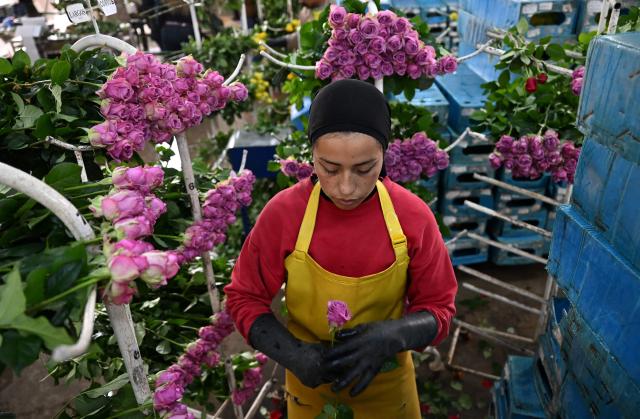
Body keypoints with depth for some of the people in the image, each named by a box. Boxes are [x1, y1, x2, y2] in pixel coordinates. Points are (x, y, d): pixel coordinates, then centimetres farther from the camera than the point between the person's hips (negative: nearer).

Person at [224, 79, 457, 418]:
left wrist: (391, 337, -29)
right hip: (309, 374, 0)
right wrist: (293, 354, -24)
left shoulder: (413, 217, -20)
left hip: (386, 377, 1)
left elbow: (438, 308, -9)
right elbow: (244, 298, -10)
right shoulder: (282, 213, -22)